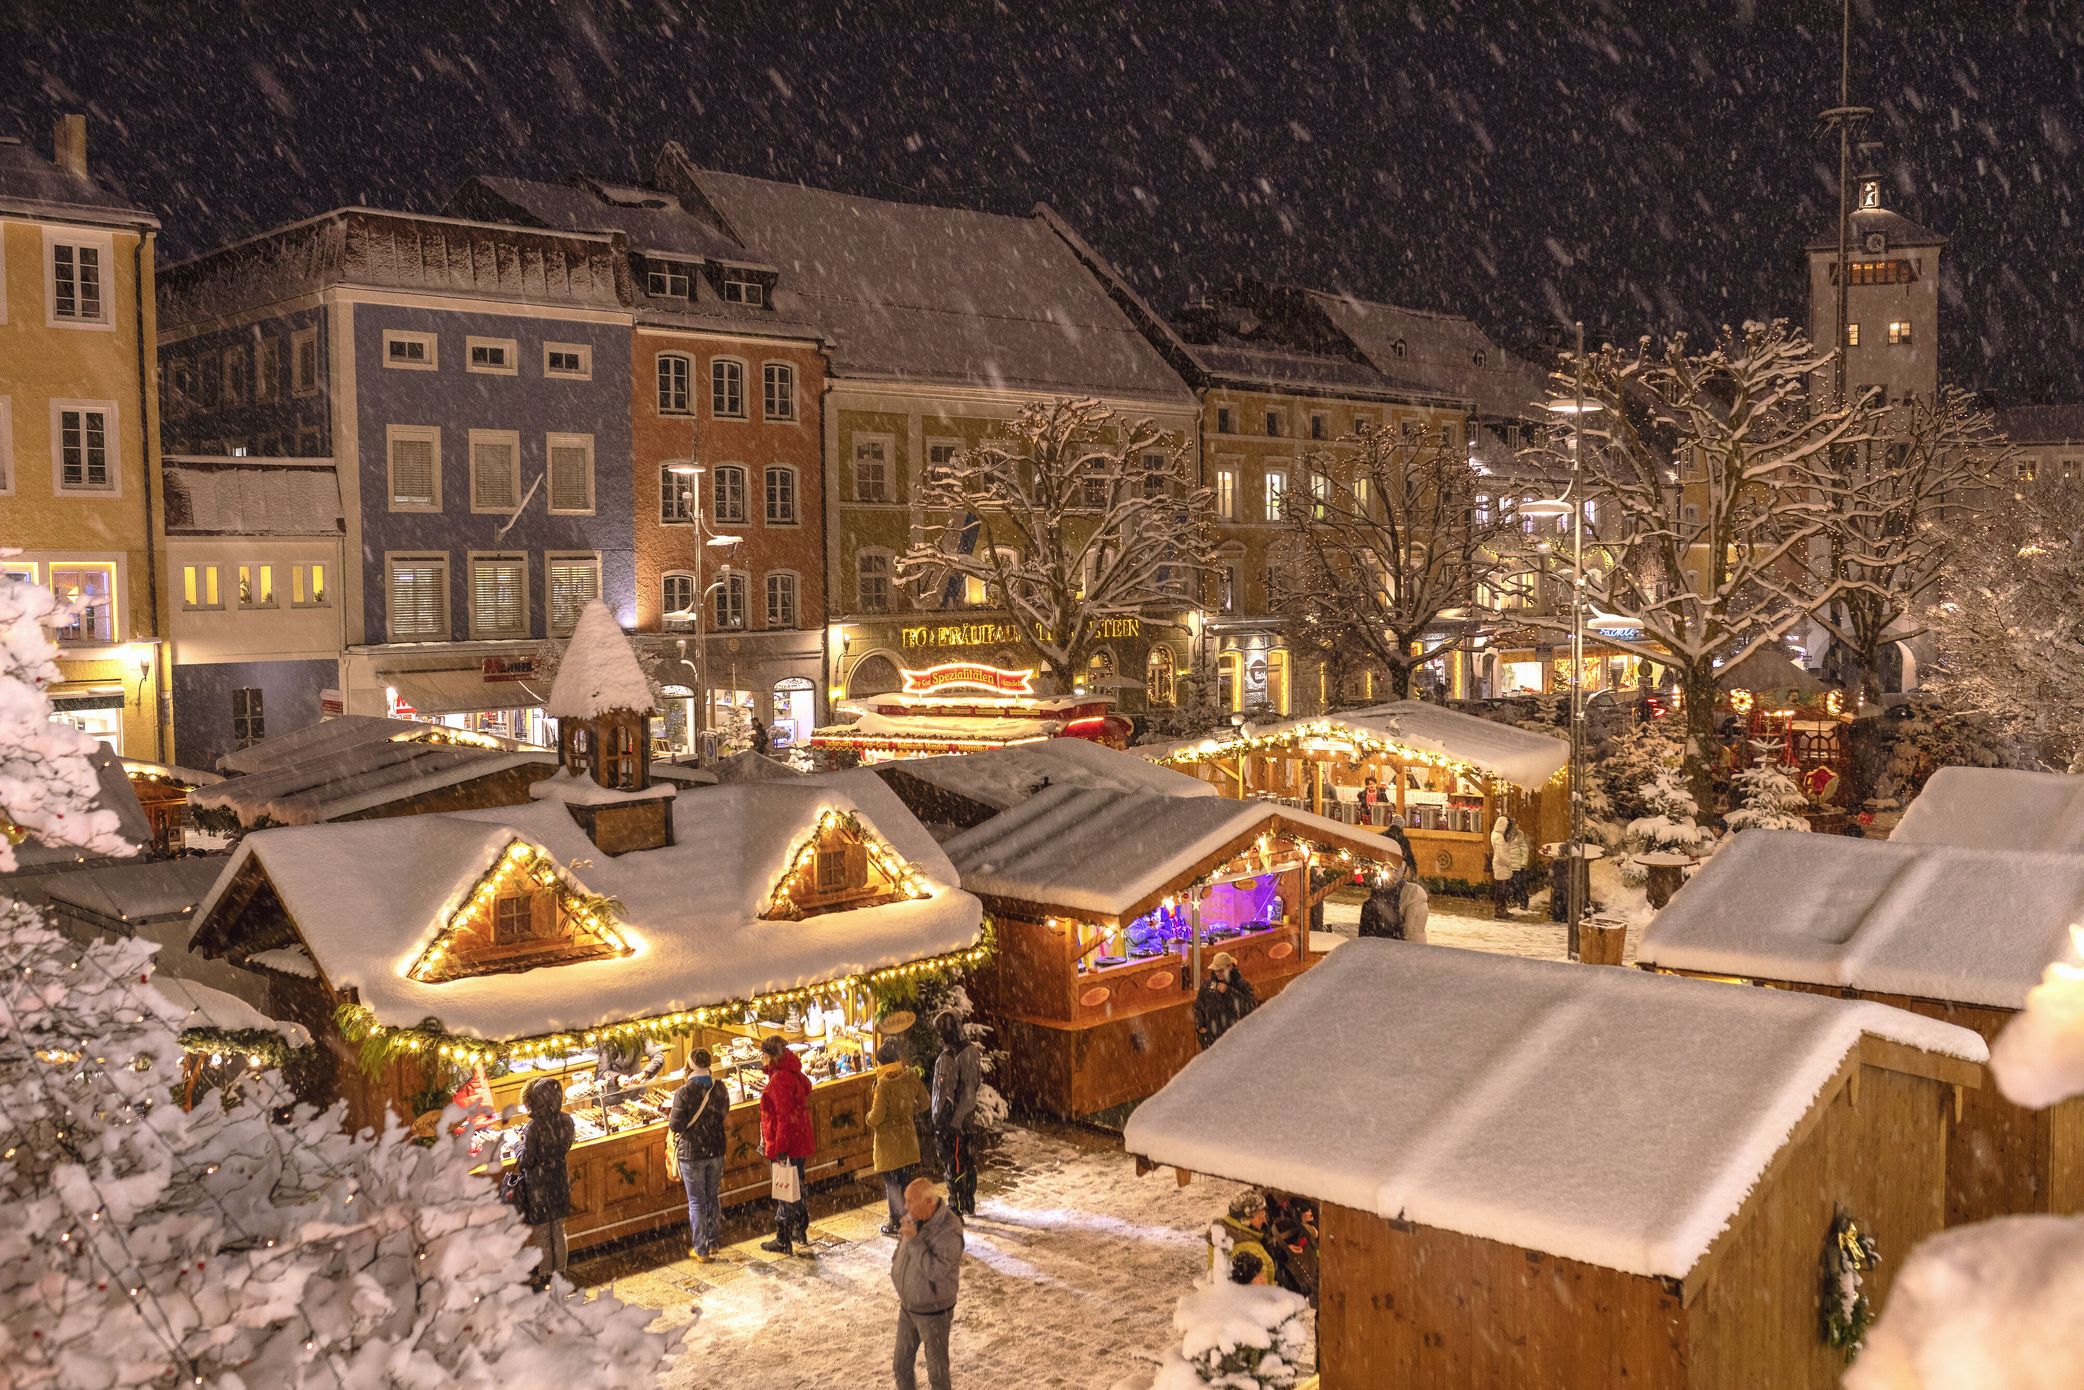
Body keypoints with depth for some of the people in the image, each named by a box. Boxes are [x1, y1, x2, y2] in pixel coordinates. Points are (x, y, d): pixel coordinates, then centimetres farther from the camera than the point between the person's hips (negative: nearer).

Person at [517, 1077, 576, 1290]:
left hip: (538, 1184, -5)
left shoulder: (535, 1128, -28)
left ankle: (544, 1275, 27)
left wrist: (523, 1143, -4)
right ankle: (559, 1271, 34)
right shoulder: (567, 1122, -11)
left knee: (543, 1232, 13)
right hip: (560, 1179, 5)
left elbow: (527, 1161, -21)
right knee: (558, 1230, 21)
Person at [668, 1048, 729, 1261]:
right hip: (716, 1150, 4)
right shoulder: (719, 1088, -6)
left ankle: (701, 1250, 15)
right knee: (712, 1196, 20)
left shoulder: (684, 1092, -20)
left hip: (692, 1153, -4)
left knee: (696, 1202, 8)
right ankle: (713, 1243, 29)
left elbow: (676, 1126, -18)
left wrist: (670, 1120, 3)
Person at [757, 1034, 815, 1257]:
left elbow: (785, 1116, -25)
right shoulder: (795, 1075, 8)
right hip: (801, 1143, 9)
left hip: (786, 1146, -9)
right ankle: (800, 1231, 34)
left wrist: (780, 1149, -23)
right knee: (798, 1187, 21)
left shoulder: (780, 1079, -22)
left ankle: (783, 1241, 10)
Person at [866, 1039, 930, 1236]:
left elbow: (877, 1116, -23)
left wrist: (869, 1118, -1)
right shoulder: (911, 1077, -5)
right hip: (908, 1136, 6)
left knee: (892, 1182, 6)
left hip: (889, 1140, -6)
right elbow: (925, 1102, 5)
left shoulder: (884, 1084, -22)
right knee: (908, 1179, 18)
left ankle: (896, 1222, 12)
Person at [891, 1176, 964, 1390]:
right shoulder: (914, 1218, -6)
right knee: (901, 1366, 19)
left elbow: (937, 1270, -34)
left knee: (937, 1371, 10)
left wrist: (914, 1241, -33)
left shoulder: (949, 1230, -29)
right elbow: (901, 1248, 14)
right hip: (908, 1306, 7)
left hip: (934, 1311, -7)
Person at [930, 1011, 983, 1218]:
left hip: (953, 1121, -8)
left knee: (953, 1165, 2)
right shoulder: (972, 1050, 1)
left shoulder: (948, 1058, -23)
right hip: (969, 1116, 8)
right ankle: (970, 1205, 32)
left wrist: (940, 1123, -17)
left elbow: (944, 1094, -22)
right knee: (969, 1161, 18)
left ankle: (956, 1210, 10)